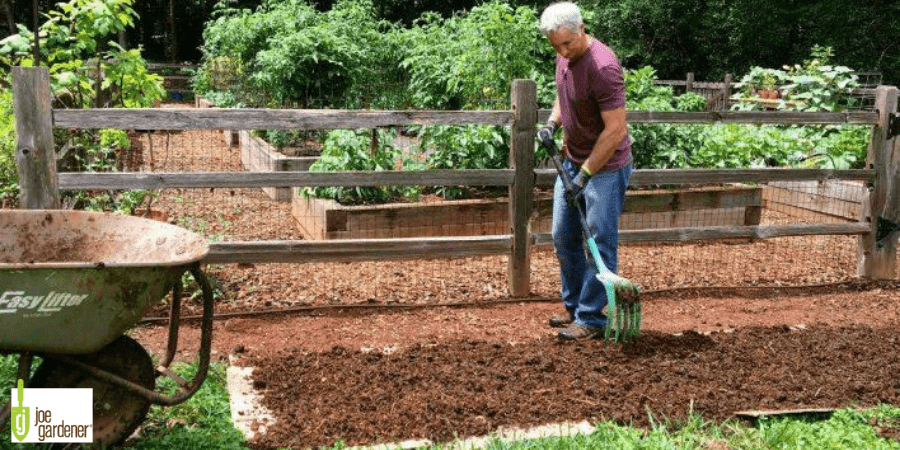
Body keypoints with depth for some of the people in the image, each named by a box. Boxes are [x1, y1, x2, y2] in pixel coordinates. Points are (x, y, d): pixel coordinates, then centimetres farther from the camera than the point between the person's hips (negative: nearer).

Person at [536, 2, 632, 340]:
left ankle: (591, 319, 8)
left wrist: (585, 174, -23)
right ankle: (574, 305, 28)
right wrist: (552, 124, 3)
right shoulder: (565, 58, 1)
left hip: (605, 167, -9)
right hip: (572, 161, 9)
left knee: (600, 244, -1)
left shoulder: (602, 66, -26)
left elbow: (616, 130, -26)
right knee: (563, 237, 14)